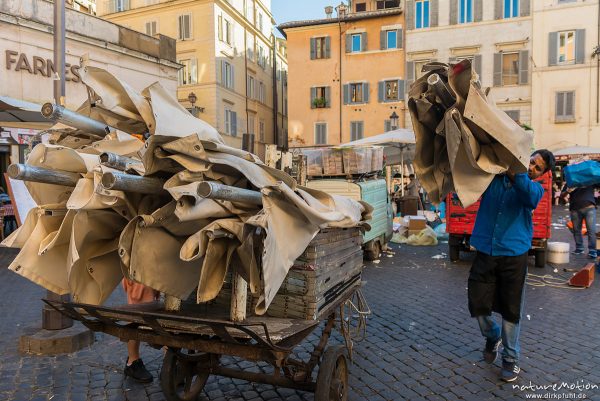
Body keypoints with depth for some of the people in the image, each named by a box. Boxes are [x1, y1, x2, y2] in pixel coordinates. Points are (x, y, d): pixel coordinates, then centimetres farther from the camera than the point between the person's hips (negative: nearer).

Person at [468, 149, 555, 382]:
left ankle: (511, 358, 27)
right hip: (485, 252, 1)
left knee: (510, 309, 6)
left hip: (513, 255, -1)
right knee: (477, 304, 3)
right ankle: (493, 336, 36)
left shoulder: (534, 188, 3)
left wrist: (514, 170, -36)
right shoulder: (493, 176, 7)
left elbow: (530, 198, -21)